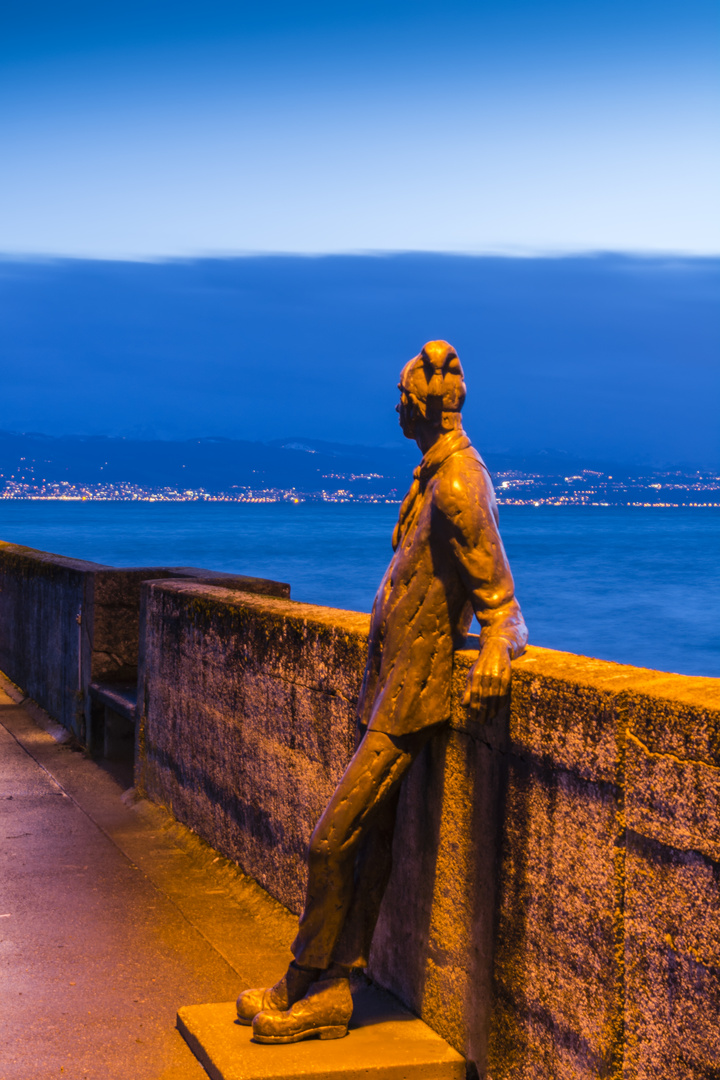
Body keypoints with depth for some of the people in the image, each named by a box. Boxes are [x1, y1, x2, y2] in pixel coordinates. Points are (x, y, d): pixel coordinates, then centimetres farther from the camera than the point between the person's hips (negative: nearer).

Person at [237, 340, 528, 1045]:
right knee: (372, 839, 11)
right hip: (389, 683, 9)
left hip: (411, 697, -9)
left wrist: (496, 649, -38)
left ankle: (303, 993, 8)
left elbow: (501, 602, -18)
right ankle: (333, 990, 18)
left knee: (332, 841, -6)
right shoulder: (434, 473, 10)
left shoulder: (458, 489, -20)